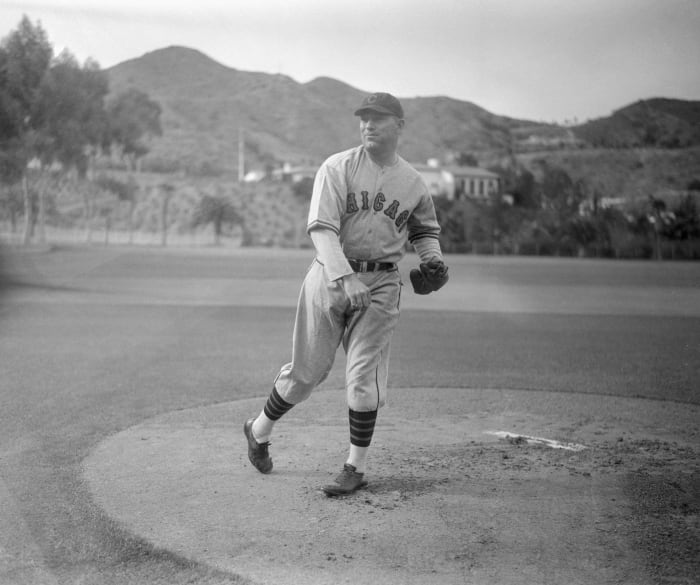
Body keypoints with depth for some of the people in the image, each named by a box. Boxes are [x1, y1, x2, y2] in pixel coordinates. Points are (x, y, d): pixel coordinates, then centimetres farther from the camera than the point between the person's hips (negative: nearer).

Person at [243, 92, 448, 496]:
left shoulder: (415, 184, 7)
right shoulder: (338, 168, -4)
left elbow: (425, 229, 25)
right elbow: (322, 229, -15)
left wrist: (434, 258, 2)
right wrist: (345, 278, -29)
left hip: (381, 284, 2)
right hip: (330, 275, -2)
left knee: (365, 377, -2)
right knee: (308, 369, 5)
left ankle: (357, 469, 9)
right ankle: (260, 430, 29)